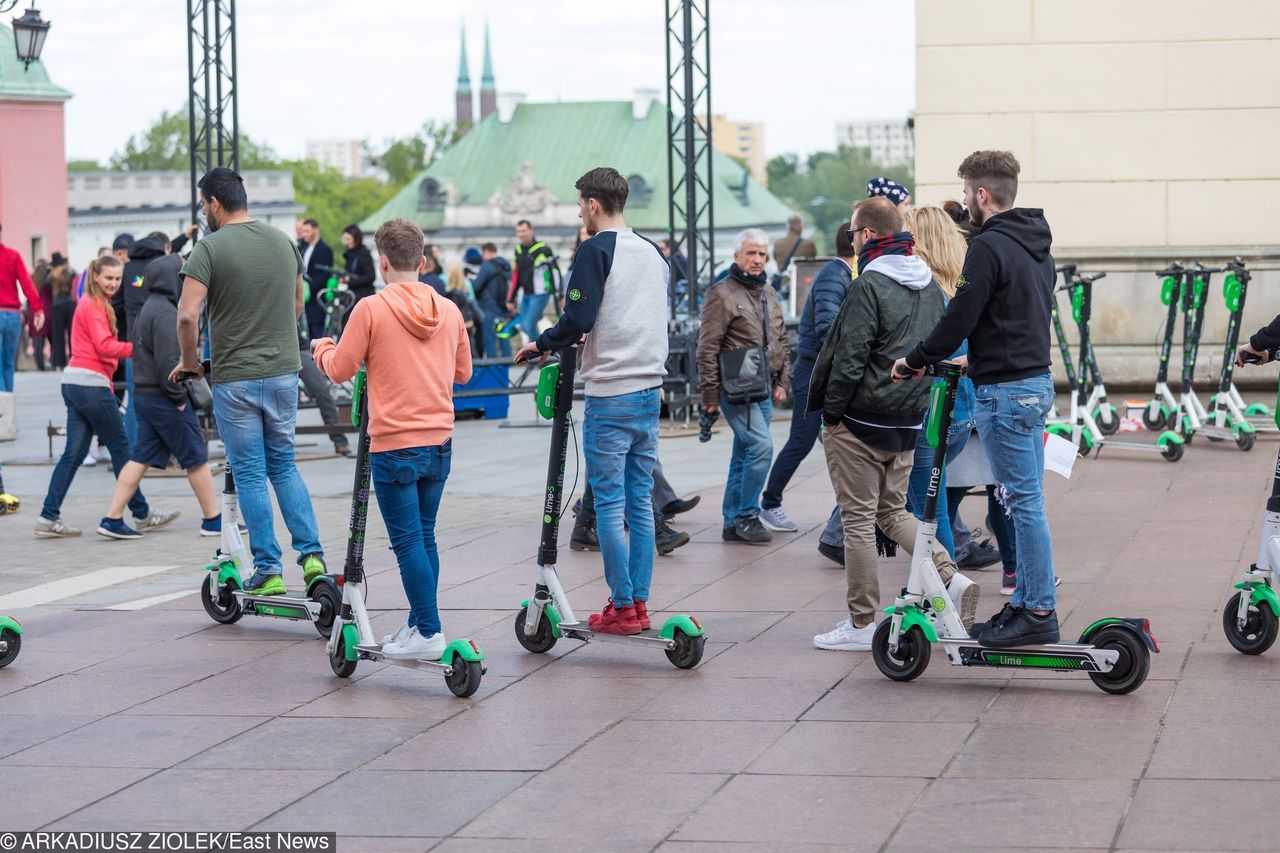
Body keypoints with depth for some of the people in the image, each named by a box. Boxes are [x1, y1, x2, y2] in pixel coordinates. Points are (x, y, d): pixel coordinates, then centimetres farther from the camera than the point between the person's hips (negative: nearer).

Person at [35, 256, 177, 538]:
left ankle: (49, 518, 2)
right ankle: (142, 514, 9)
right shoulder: (95, 306, -10)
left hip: (73, 383, 9)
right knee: (120, 446, 1)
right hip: (91, 382, -9)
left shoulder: (90, 303, 20)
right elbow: (105, 346, -19)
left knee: (74, 452, 6)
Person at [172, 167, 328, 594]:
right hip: (284, 373, 5)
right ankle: (311, 554, 4)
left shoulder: (210, 249, -11)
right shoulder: (284, 242, 6)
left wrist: (188, 361, -4)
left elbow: (187, 315, -20)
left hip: (235, 379, -5)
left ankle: (268, 569, 4)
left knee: (249, 475, 3)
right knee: (284, 466, 16)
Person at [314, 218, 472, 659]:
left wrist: (322, 348, 17)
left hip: (395, 446, -5)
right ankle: (418, 624, 19)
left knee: (408, 540, -2)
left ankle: (428, 633, -3)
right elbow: (462, 371, 16)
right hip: (440, 442, 5)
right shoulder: (449, 310, 5)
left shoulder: (371, 309, -11)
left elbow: (340, 370, -4)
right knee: (424, 535, 14)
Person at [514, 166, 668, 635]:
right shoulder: (653, 252, 12)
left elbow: (577, 319, -16)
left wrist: (540, 345, 1)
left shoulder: (596, 250, -10)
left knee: (609, 503, -1)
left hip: (610, 398, -7)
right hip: (650, 390, 7)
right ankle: (639, 601, 13)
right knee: (640, 500, 11)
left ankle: (623, 608, 0)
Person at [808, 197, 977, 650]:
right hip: (909, 422, 8)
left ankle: (862, 623, 4)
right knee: (893, 511, 20)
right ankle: (950, 579, 3)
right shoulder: (929, 285, 9)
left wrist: (831, 412, -8)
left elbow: (848, 358, -19)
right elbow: (940, 348, 15)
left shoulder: (869, 286, -16)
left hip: (861, 424, -8)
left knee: (858, 518, 1)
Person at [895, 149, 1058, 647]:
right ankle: (1027, 602, 17)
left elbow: (960, 318, -16)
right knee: (1025, 501, 13)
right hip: (1035, 379, 10)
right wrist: (978, 360, 24)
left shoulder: (989, 246, -15)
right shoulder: (1036, 245, 14)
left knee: (1024, 502, -7)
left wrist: (916, 361, -3)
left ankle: (1039, 612, -5)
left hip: (1005, 391, -10)